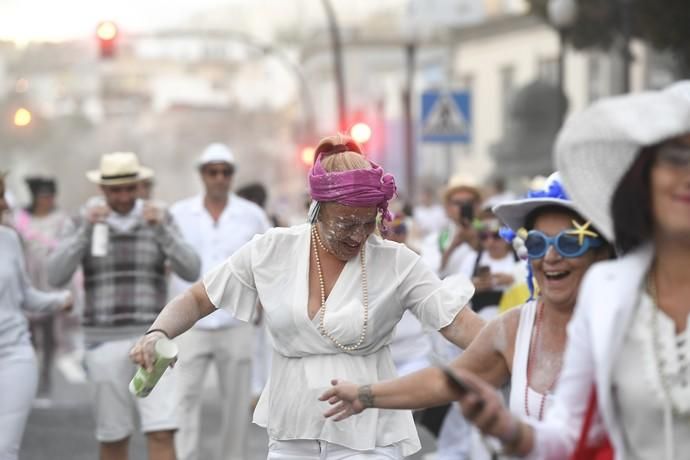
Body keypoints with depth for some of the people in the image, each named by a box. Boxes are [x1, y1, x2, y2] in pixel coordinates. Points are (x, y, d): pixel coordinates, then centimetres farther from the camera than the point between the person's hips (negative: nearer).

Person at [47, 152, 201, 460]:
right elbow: (56, 277, -12)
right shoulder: (83, 223, 1)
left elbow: (191, 272, -10)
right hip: (106, 342, 0)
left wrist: (162, 229, -25)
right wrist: (86, 229, -24)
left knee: (162, 435, -11)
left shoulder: (159, 221, 2)